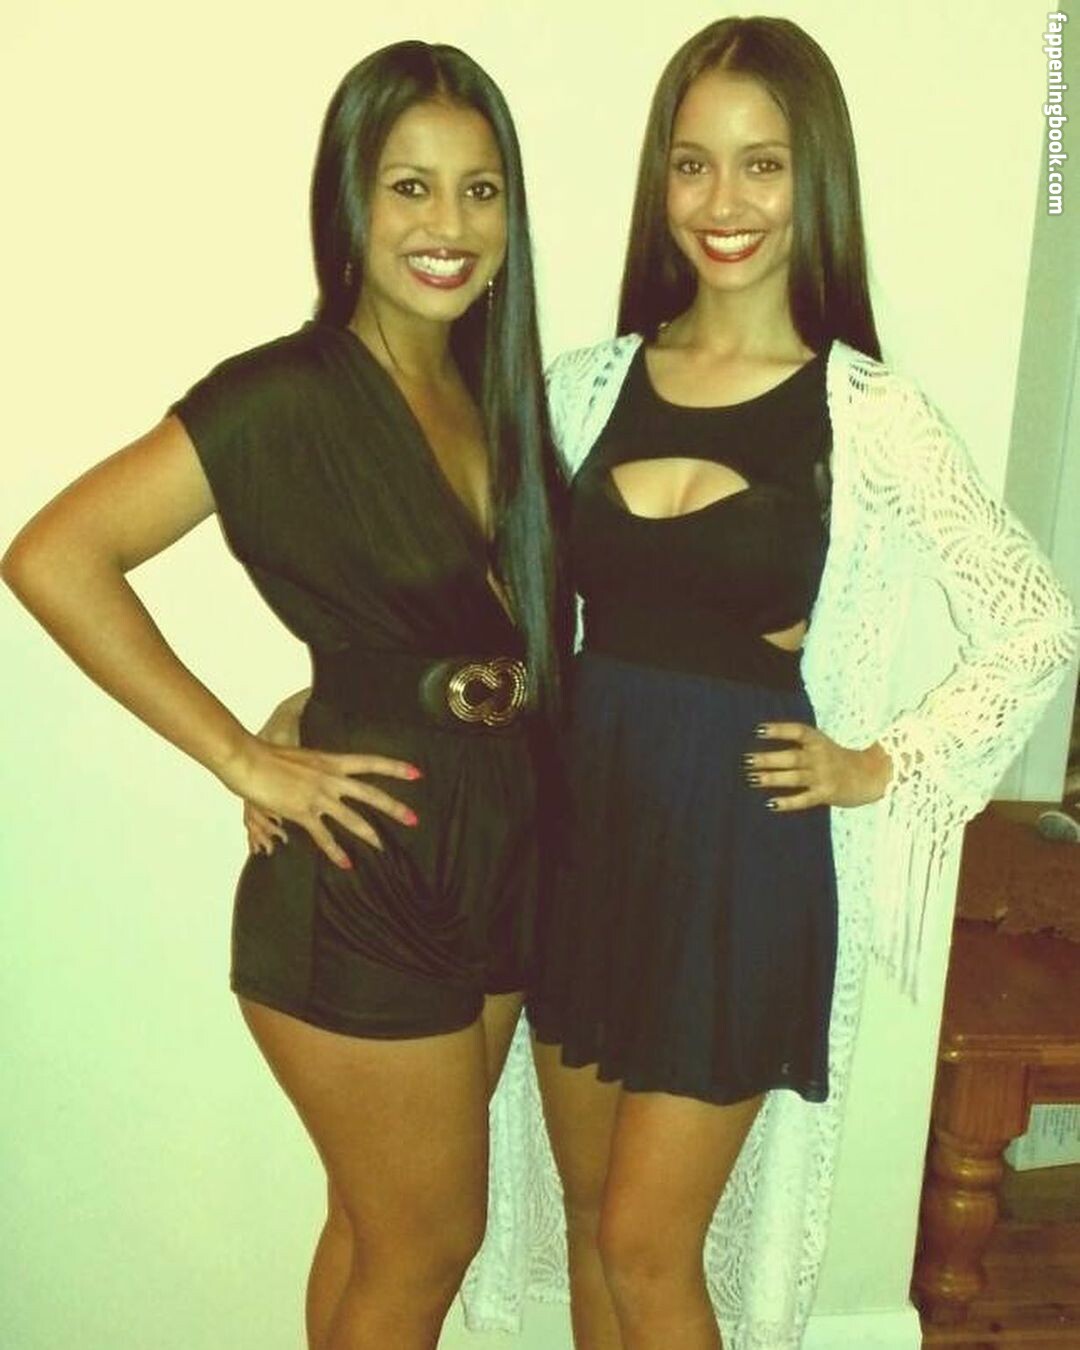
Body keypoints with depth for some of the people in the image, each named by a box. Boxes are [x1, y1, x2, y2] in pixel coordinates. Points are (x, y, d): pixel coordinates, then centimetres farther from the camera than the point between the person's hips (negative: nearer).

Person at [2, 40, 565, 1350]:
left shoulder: (493, 389, 6)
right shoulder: (290, 395, -17)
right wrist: (247, 762, -20)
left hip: (496, 861, 7)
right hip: (363, 890, -7)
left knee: (382, 1227, 22)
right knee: (427, 1242, 11)